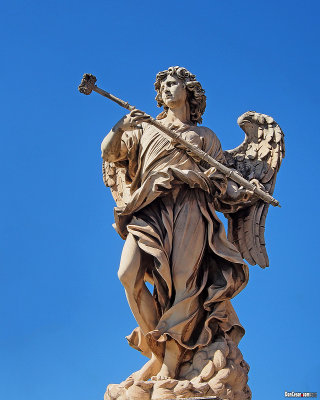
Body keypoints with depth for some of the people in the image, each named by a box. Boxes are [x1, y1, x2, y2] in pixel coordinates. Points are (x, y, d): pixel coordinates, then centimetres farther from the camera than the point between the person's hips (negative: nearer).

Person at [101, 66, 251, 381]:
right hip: (150, 209, 2)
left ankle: (170, 363, -22)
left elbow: (218, 179, 13)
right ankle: (156, 352, -9)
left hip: (188, 207, -1)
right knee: (128, 274, -20)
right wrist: (121, 127, -3)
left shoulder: (204, 136, 24)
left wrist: (237, 193, -8)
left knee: (183, 281, -19)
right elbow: (110, 154, 17)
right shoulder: (146, 129, 29)